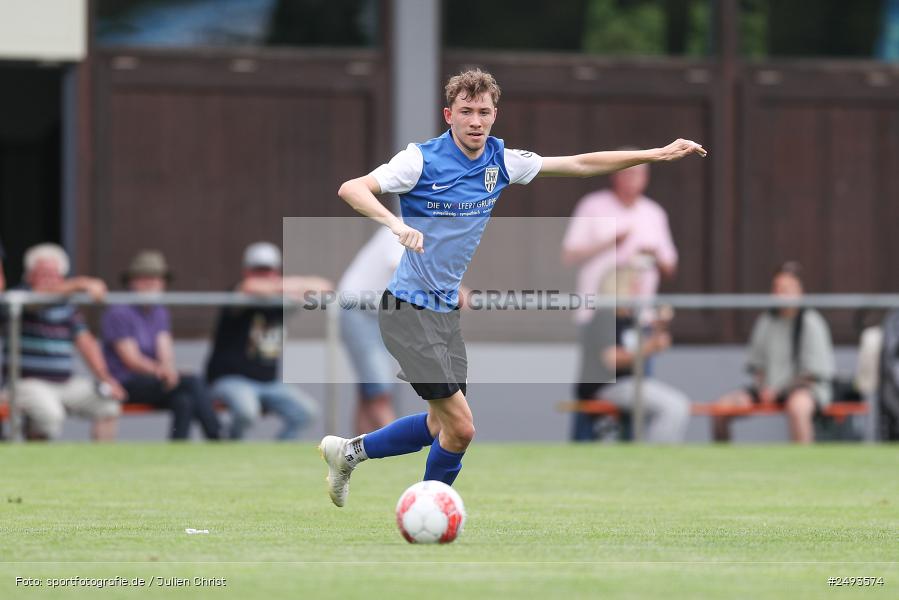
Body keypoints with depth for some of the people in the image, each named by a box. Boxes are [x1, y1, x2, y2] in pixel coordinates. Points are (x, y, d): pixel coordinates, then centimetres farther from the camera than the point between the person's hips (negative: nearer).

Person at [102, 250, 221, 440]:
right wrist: (159, 370, -30)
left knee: (183, 402, -28)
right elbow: (131, 360, -13)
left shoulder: (160, 313, 17)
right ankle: (215, 443, -28)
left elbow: (165, 352, 2)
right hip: (126, 385, -6)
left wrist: (168, 370, -22)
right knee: (193, 382, -25)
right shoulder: (118, 314, -5)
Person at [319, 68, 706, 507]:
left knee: (439, 427, 14)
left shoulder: (501, 161, 3)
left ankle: (349, 451, 33)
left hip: (446, 311, 7)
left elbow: (581, 164, 10)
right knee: (460, 427, -11)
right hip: (409, 311, -7)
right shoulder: (423, 160, -15)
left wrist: (657, 154, 7)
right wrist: (396, 224, -40)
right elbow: (351, 189, -23)